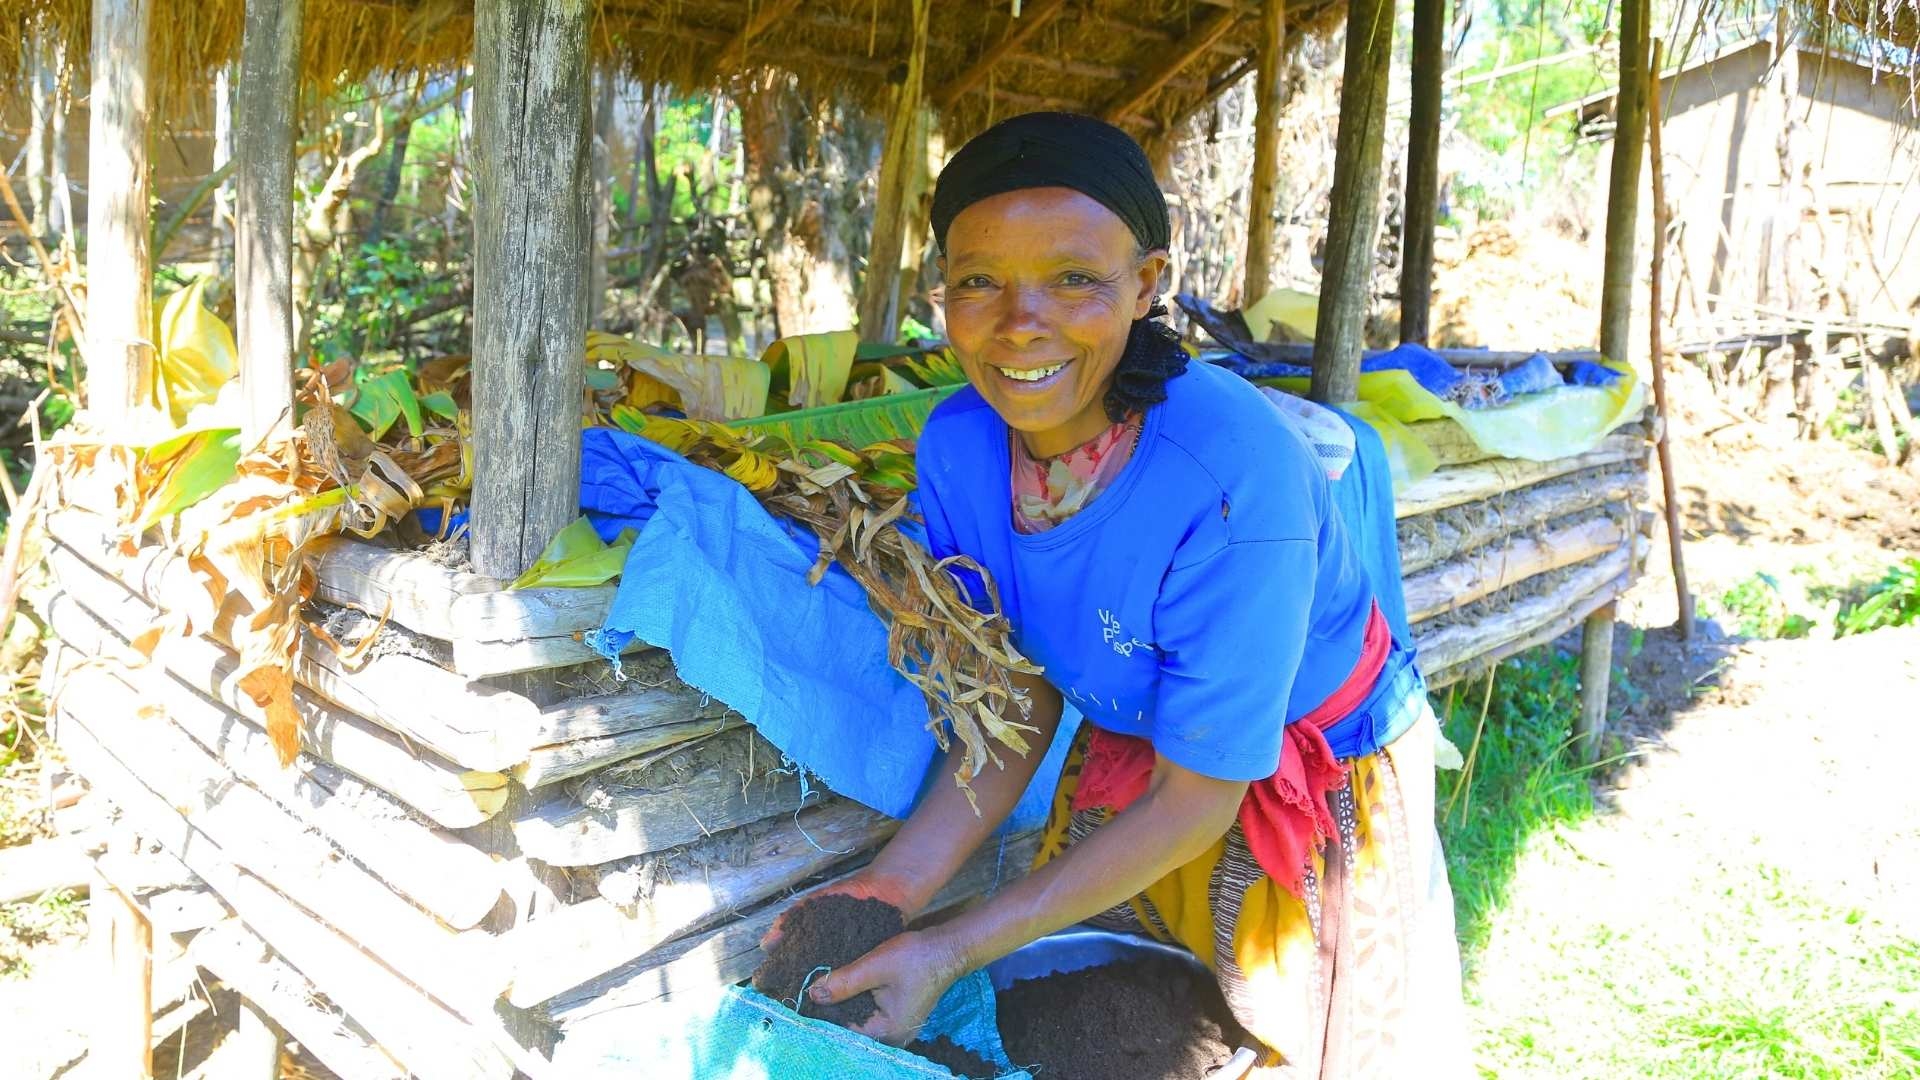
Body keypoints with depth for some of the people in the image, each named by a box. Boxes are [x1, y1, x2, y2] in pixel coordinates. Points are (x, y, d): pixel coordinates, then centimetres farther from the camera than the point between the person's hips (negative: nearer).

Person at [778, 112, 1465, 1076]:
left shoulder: (1234, 478, -37)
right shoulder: (957, 445, -19)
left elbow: (1199, 797, -28)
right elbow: (1024, 704, -9)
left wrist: (951, 952, -28)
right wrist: (895, 884, -20)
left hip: (1320, 788, -4)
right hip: (1129, 760, 5)